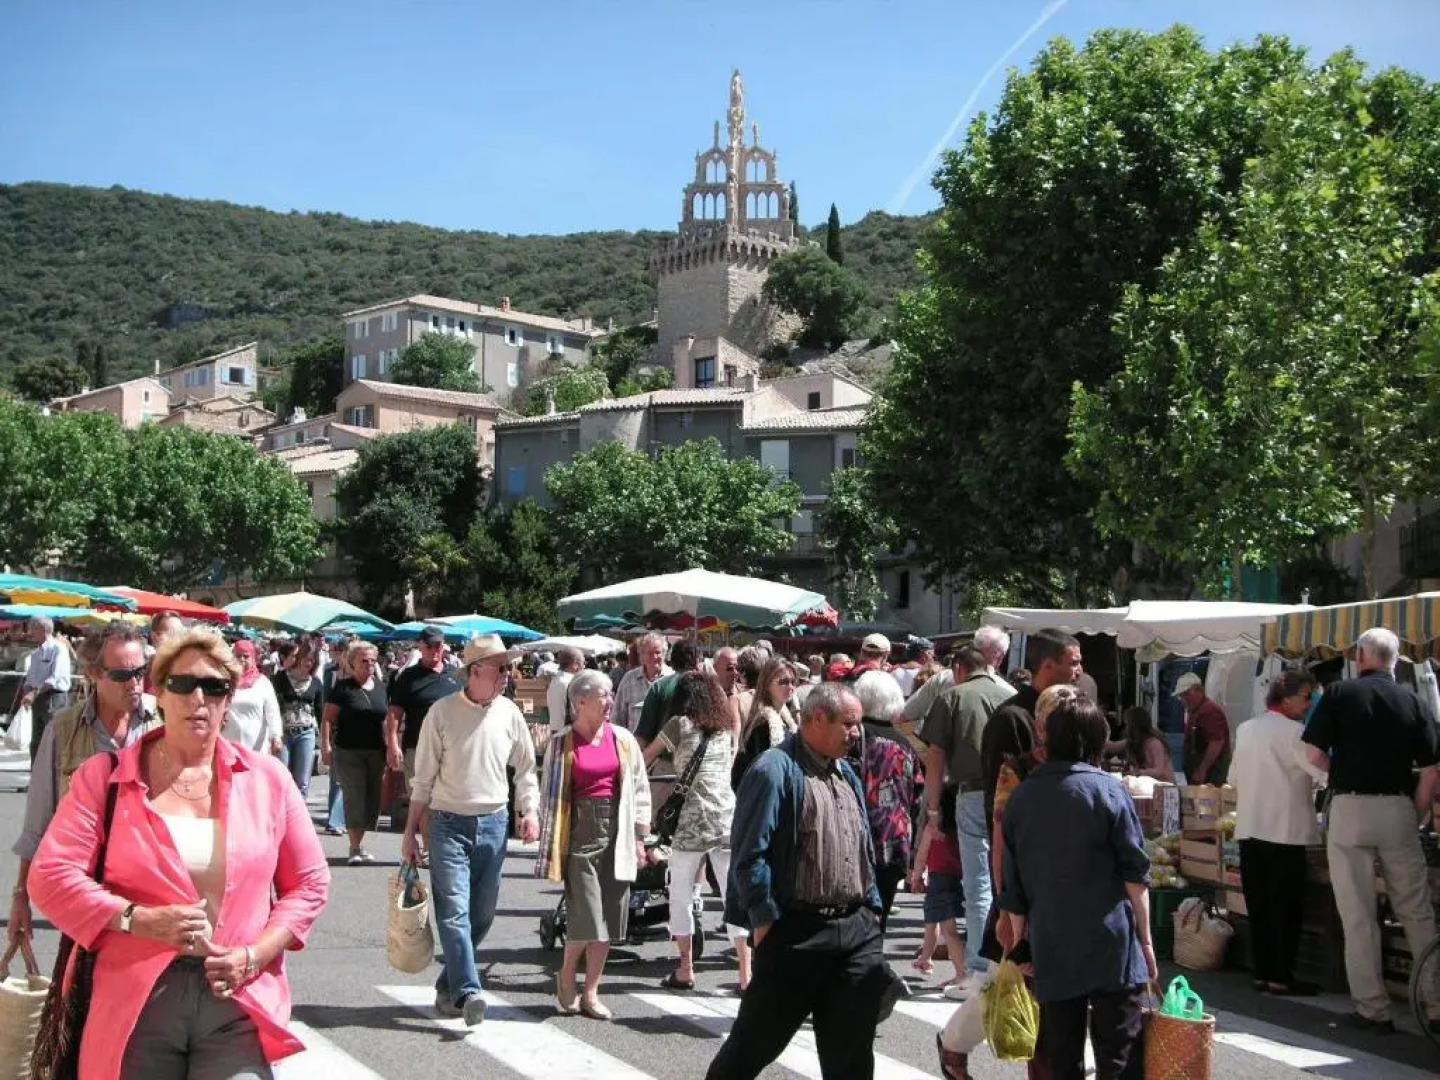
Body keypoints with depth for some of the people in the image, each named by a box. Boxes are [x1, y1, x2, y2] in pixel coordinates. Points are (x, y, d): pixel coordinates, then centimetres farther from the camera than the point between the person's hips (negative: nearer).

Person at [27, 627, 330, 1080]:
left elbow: (309, 883, 12)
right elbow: (52, 876, -1)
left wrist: (255, 955, -2)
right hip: (136, 1004, 0)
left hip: (237, 1002, 1)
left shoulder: (266, 778, 9)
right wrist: (140, 920, -12)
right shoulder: (106, 777, 6)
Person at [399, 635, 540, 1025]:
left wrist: (529, 811, 0)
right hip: (449, 824, -3)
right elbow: (423, 777, 0)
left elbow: (525, 769, 15)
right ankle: (467, 992, -19)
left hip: (493, 824, 4)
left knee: (481, 915, 7)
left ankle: (448, 988, 21)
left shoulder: (509, 713, 4)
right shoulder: (443, 712, -5)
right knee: (454, 911, -14)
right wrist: (410, 832, 1)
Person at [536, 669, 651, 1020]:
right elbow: (550, 795, 3)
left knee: (608, 919, 4)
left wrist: (639, 838, 8)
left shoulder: (622, 738, 6)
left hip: (615, 832, 3)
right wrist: (551, 844, 1)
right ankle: (566, 976, 18)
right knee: (586, 916, -9)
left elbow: (639, 789, 10)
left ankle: (590, 992, 17)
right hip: (580, 830, -3)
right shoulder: (562, 744, -1)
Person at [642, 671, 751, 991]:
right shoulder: (726, 729, 16)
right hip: (728, 818, 4)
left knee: (682, 895, 9)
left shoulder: (680, 724, 3)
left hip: (693, 819, -4)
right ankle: (746, 974, 1)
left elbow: (644, 759, 11)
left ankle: (685, 971, 11)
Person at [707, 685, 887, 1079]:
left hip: (856, 928, 7)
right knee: (755, 1042, 4)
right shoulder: (775, 770, -11)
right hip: (796, 929, -7)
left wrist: (871, 910, 15)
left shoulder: (846, 774, 15)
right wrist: (765, 921, -15)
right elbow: (750, 854, -15)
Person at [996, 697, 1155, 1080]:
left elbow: (1012, 886, 10)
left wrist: (1018, 939, 19)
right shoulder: (1106, 789, -5)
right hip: (1111, 947, -4)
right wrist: (1145, 939, 4)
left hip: (1051, 949, 4)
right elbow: (1135, 874, -5)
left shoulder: (1020, 797, 7)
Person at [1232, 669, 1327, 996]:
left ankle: (1262, 973, 14)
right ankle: (1281, 977, 3)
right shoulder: (1293, 732, -11)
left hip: (1249, 829, 7)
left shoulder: (1245, 729, 11)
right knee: (1286, 908, 1)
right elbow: (1325, 772, -15)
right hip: (1285, 831, -7)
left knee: (1259, 906, 10)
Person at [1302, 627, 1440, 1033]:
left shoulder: (1340, 694, -2)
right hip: (1398, 808, 2)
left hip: (1350, 807, -2)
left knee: (1358, 916, 4)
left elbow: (1315, 755, -6)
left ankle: (1373, 1010, 7)